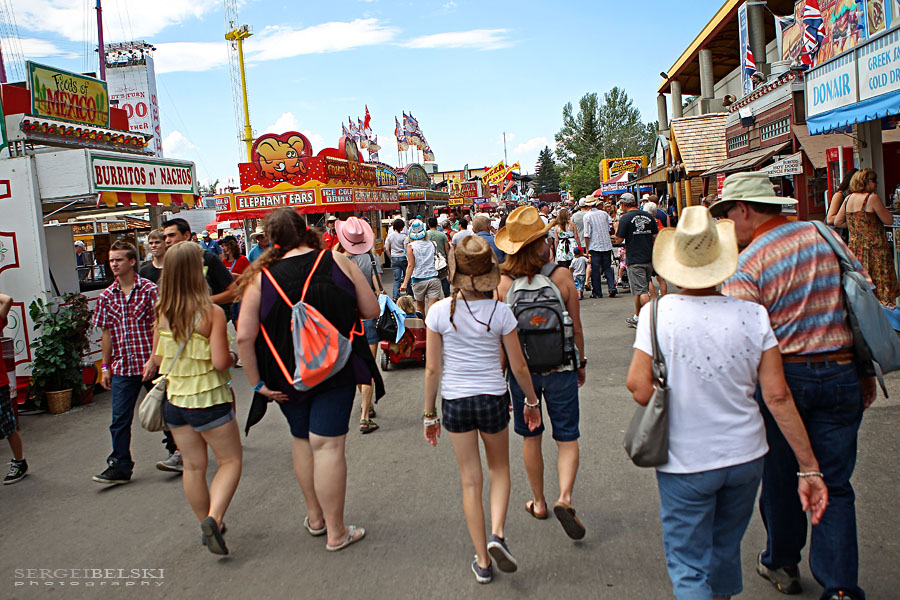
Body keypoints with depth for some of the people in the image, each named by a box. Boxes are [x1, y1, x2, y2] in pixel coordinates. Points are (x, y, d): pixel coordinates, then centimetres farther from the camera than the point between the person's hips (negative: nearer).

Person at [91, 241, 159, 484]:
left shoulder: (150, 289, -7)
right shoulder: (107, 296, 6)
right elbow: (107, 333, 11)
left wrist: (153, 359, -16)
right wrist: (105, 366, 10)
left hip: (150, 363, -3)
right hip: (122, 366, 4)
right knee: (120, 419, 3)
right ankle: (119, 466, 12)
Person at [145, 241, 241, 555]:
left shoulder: (162, 312, -1)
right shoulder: (211, 312, -17)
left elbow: (158, 357, 7)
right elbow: (220, 362, -20)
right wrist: (233, 356, 1)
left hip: (174, 399, 6)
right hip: (208, 399, -5)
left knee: (193, 465, 16)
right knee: (230, 461, 9)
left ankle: (207, 525, 29)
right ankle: (213, 518, -9)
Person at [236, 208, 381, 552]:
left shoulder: (261, 277, -7)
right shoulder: (338, 263, -7)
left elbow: (244, 336, -11)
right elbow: (371, 310, -3)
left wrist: (257, 383, -2)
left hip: (287, 377, 2)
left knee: (302, 439, 20)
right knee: (328, 444, 2)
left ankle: (315, 518, 34)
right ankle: (336, 532, 10)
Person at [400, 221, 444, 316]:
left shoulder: (411, 246, -6)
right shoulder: (431, 244, 3)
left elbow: (411, 265, -11)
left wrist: (405, 282, -12)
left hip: (418, 280, -1)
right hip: (434, 278, 1)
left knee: (420, 306, 19)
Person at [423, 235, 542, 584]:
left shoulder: (439, 312, -9)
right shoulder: (500, 312, -10)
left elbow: (432, 368, -5)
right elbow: (518, 366, -4)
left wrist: (429, 414, 6)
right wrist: (532, 401, 13)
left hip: (455, 401, 1)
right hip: (493, 398, 0)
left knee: (471, 480, 13)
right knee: (499, 469, 24)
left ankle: (482, 561, 21)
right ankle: (497, 534, 3)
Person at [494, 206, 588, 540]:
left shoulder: (503, 283, -9)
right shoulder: (561, 276, -11)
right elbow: (576, 328, -4)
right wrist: (580, 363, 11)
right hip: (559, 368, -1)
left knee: (531, 439, 17)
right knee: (567, 438, 10)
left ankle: (539, 503, 30)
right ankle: (565, 498, -9)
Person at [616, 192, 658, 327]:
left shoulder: (625, 218, -10)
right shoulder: (649, 216, 7)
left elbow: (619, 240, -9)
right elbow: (655, 237, 9)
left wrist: (616, 229, 10)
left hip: (634, 260, -6)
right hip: (649, 259, 6)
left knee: (641, 291, -6)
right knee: (642, 288, 18)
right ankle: (637, 319, 30)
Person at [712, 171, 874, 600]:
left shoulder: (745, 264, -12)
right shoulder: (826, 236, 3)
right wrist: (866, 372, 14)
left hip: (784, 376, -3)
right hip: (842, 373, 4)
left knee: (780, 476, 16)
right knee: (834, 485, 11)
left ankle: (782, 564, 34)